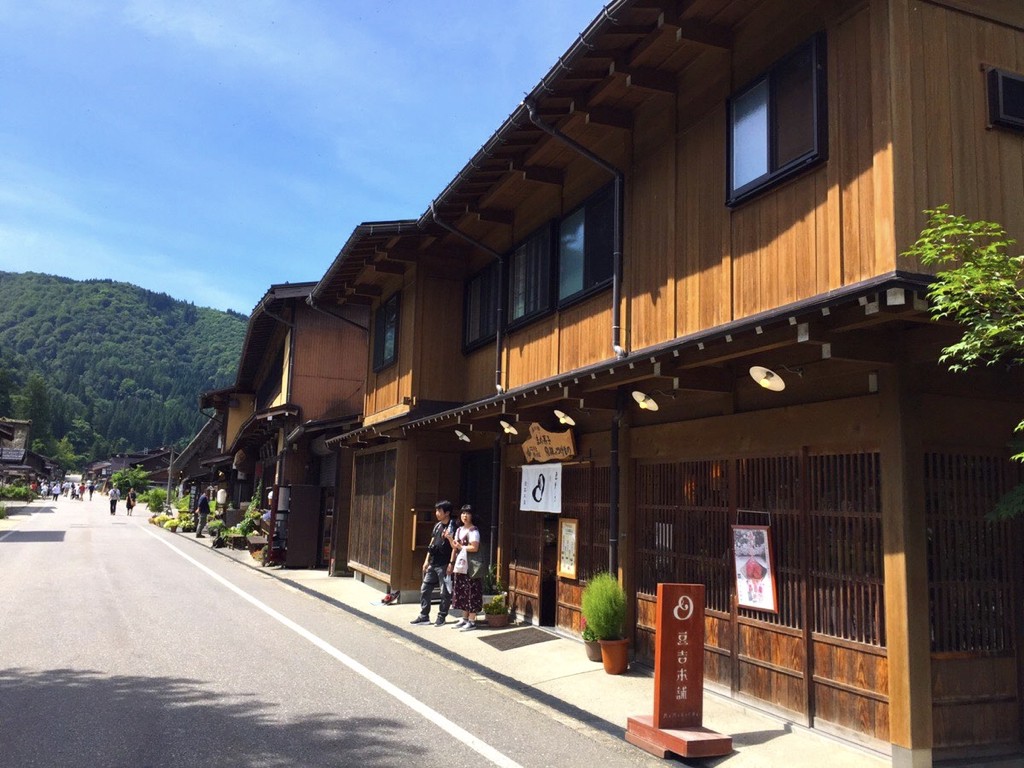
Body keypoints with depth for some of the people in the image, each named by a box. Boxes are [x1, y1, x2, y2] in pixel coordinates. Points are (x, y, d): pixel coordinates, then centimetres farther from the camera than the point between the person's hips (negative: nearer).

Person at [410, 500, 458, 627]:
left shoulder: (452, 526, -10)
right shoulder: (437, 525, 13)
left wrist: (451, 563, -18)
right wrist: (427, 561, 14)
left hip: (444, 565, -8)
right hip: (433, 564, 8)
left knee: (445, 592, 2)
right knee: (424, 589, 9)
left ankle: (441, 617, 13)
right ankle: (424, 616, 17)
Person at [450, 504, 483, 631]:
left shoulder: (473, 530, -9)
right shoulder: (459, 530, 15)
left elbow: (474, 548, -18)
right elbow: (454, 547, 18)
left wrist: (461, 546, -8)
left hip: (470, 566, -8)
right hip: (460, 566, 8)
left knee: (471, 592, -5)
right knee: (462, 593, 10)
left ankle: (472, 621, -2)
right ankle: (465, 618, 19)